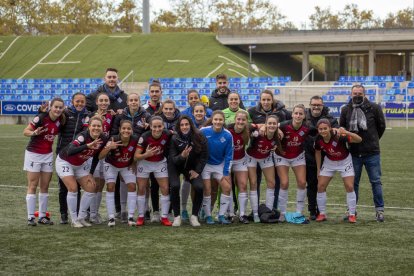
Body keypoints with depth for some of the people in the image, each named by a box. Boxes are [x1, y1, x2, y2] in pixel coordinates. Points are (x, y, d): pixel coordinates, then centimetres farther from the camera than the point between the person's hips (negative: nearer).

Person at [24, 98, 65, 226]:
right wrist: (34, 133, -33)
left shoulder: (61, 120, -3)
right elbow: (25, 131, -15)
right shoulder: (41, 118, -18)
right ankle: (30, 217, -2)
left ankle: (42, 216, 12)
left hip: (48, 155, 5)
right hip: (33, 154, -5)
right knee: (33, 185, -4)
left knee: (45, 186, 6)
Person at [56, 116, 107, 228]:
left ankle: (81, 218, 13)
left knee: (90, 188, -1)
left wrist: (91, 174, 1)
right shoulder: (83, 136, -34)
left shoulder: (103, 139, -16)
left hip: (80, 164, 7)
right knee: (73, 188, -18)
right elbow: (70, 151, -51)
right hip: (65, 162, -7)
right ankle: (74, 220, -3)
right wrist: (88, 145, -61)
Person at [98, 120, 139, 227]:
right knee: (110, 187, -13)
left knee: (132, 186, -9)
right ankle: (111, 217, -8)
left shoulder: (135, 139, -27)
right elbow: (100, 157, -37)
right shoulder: (114, 140, -33)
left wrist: (134, 163, -7)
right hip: (111, 165, -2)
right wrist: (109, 148, -53)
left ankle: (130, 217, -3)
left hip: (127, 166, 2)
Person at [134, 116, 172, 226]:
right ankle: (141, 217, 14)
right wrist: (146, 154, -41)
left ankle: (164, 217, 7)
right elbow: (136, 156, -24)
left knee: (165, 189, -3)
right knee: (141, 189, 1)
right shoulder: (144, 137, -27)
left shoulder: (167, 135, -22)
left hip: (160, 163, 2)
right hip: (145, 162, -2)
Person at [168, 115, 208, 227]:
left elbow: (204, 156, -7)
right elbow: (173, 159, -18)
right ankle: (177, 216, -10)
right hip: (175, 166, -1)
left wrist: (197, 170, -12)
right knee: (175, 186, -25)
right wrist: (182, 156, -39)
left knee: (199, 187, -20)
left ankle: (194, 216, -3)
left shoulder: (199, 138, -16)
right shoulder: (174, 139, -20)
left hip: (192, 167, 1)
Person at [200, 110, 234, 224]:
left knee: (227, 187, -7)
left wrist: (226, 172, -4)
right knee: (207, 190, -6)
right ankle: (208, 216, 8)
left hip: (220, 165, 2)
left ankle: (221, 216, 5)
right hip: (205, 164, -2)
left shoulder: (227, 135, -13)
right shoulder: (204, 131, -18)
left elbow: (228, 155, -3)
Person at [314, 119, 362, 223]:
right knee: (321, 186, -2)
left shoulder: (339, 136, -34)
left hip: (344, 162, -3)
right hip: (329, 162, 3)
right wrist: (318, 170, 5)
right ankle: (322, 214, 12)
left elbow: (359, 140, -40)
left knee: (350, 187, -9)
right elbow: (318, 153, 0)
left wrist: (347, 133, -57)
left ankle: (352, 215, 5)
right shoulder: (318, 140, -21)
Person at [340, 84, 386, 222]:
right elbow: (341, 128, 14)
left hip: (372, 153, -2)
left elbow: (381, 126, 7)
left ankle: (379, 210, 10)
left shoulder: (374, 108, -4)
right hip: (353, 153, 2)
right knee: (353, 182, 9)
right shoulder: (346, 110, 1)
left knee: (376, 181, 2)